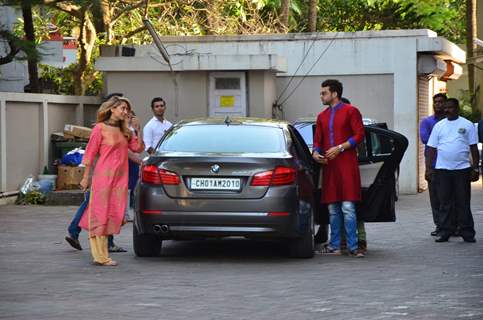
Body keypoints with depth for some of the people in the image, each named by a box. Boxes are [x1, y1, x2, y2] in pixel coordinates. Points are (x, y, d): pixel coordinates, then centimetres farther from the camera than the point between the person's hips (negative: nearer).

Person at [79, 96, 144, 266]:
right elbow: (90, 153, -4)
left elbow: (138, 148, 16)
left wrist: (138, 131, 1)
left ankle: (101, 253, 12)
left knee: (115, 214, 5)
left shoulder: (123, 131, 15)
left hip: (120, 177, 7)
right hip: (104, 176, -7)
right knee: (101, 213, -4)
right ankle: (101, 256, -4)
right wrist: (86, 177, -6)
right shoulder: (100, 128, -5)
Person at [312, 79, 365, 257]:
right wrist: (316, 153, -1)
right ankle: (334, 246, 10)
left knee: (348, 207, -11)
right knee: (332, 209, 5)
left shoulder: (350, 111, 1)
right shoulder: (322, 116, 19)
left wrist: (340, 148, -14)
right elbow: (318, 140, 20)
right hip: (329, 166, 6)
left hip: (346, 165, -6)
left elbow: (359, 135, -5)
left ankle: (353, 247, -10)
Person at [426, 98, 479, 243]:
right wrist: (428, 169, 2)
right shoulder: (439, 126, 10)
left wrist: (475, 168, -1)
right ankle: (444, 232, 7)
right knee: (445, 203, 3)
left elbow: (474, 148, 5)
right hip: (442, 170, 2)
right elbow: (431, 149, 9)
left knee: (463, 203, 1)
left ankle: (467, 233, 5)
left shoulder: (467, 125, 5)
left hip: (462, 169, -2)